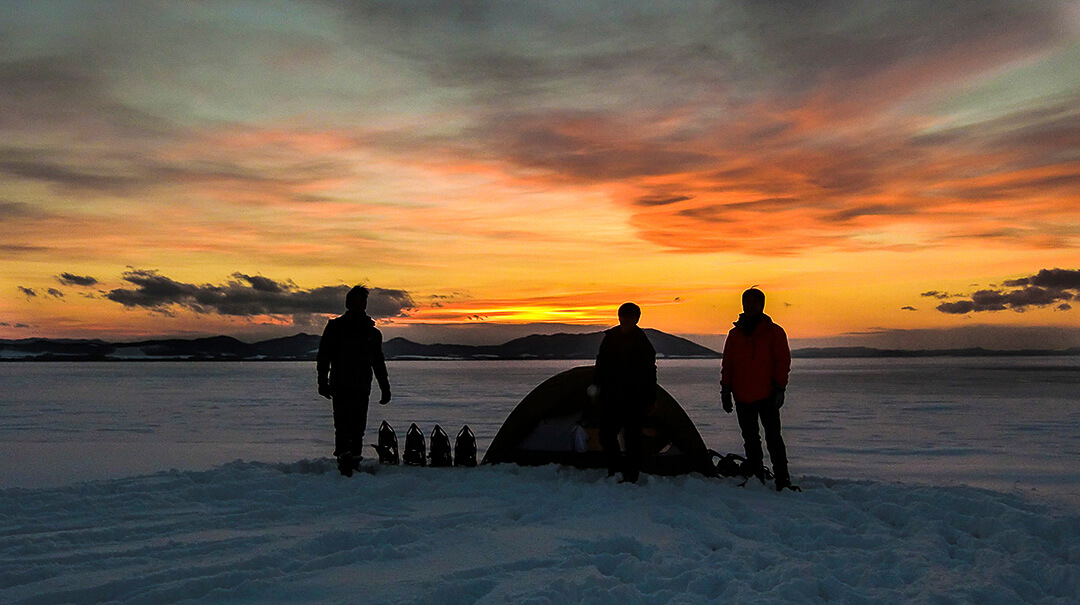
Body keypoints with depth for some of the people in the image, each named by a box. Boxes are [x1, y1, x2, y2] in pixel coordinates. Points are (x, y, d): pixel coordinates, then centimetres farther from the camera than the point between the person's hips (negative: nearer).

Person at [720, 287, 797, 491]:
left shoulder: (774, 332, 2)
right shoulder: (735, 334, 13)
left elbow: (783, 361, -1)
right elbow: (727, 364, 15)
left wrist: (779, 389, -9)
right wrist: (726, 390, 8)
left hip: (767, 396, -4)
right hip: (742, 398, 4)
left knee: (773, 438, -5)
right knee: (750, 440, 9)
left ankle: (782, 480, -2)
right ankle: (756, 478, 17)